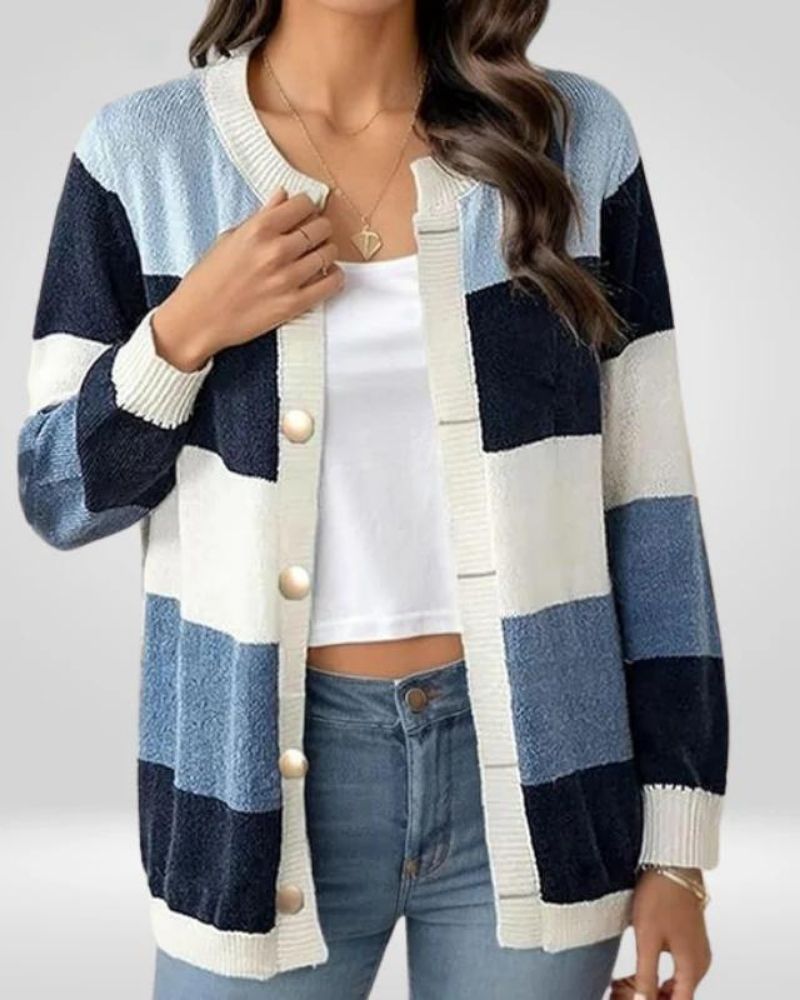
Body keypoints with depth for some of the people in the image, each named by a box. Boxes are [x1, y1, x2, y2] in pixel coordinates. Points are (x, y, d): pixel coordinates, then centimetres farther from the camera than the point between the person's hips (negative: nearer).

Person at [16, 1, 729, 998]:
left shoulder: (574, 137, -3)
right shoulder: (142, 153, -3)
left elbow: (647, 502, -1)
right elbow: (59, 496, 3)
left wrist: (678, 845, 0)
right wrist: (186, 330, -16)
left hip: (535, 773, 1)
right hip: (271, 771, 0)